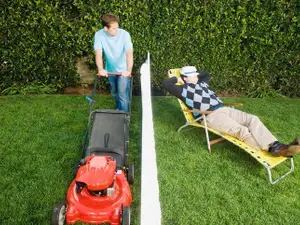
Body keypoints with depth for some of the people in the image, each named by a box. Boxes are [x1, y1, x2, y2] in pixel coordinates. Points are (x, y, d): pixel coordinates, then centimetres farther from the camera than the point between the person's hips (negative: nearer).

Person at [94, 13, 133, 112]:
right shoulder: (99, 35, -19)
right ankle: (119, 109, 48)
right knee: (114, 93, 21)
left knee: (123, 95, -6)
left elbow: (129, 53, -35)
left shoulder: (124, 34, -25)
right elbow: (98, 54, -26)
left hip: (123, 70, -3)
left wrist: (128, 70, -51)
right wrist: (100, 69, -44)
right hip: (110, 70, 4)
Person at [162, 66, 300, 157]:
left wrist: (196, 74, 35)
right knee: (241, 130, -27)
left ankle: (276, 147, -28)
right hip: (210, 116, -8)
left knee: (253, 119, -15)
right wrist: (177, 79, 14)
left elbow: (207, 74, 50)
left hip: (223, 109, 8)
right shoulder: (184, 90, 6)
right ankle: (268, 150, -31)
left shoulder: (202, 83, 28)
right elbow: (165, 84, 1)